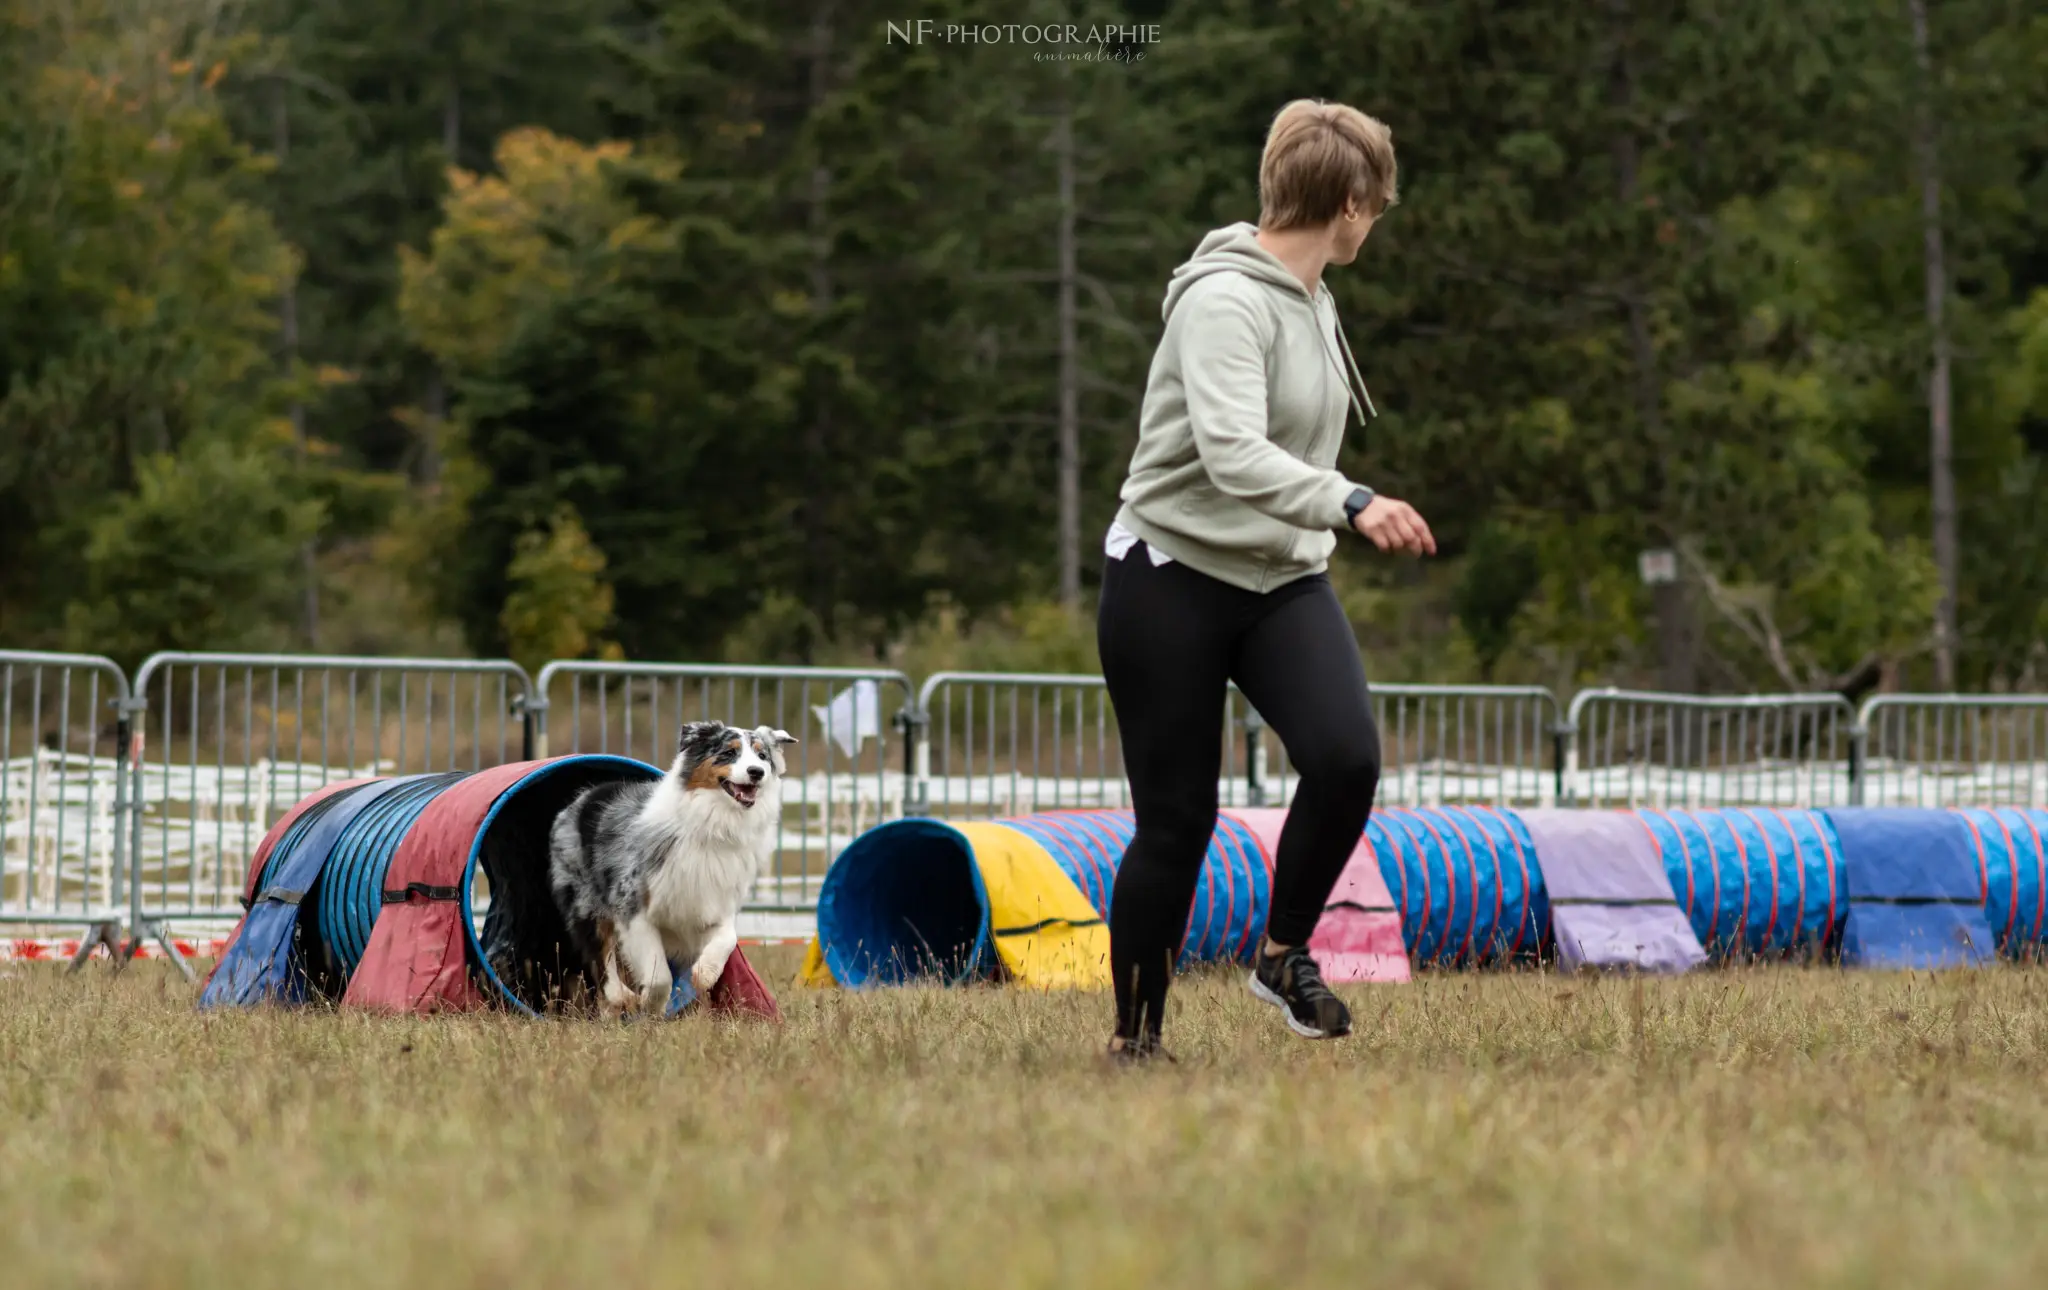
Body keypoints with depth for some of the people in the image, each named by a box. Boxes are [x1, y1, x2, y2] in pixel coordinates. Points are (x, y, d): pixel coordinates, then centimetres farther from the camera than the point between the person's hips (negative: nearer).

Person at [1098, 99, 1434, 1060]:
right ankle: (1135, 1037, 14)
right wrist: (1351, 506, -42)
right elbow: (1233, 455, -31)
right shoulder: (1225, 302, -18)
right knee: (1177, 821, -2)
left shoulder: (1312, 302, 10)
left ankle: (1284, 954, 1)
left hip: (1282, 583, 6)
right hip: (1171, 582, -6)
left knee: (1346, 758, -20)